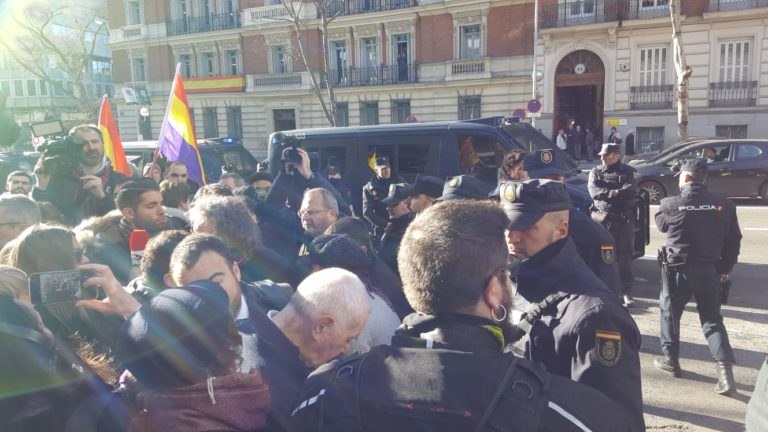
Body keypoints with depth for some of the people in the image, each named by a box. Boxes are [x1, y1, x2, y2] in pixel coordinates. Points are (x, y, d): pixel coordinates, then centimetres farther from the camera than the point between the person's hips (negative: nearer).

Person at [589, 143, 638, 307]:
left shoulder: (627, 171, 8)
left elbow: (630, 191, -9)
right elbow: (594, 191, -7)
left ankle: (627, 292, 10)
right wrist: (616, 192, -13)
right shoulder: (596, 172, 11)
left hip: (624, 220, 0)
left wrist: (606, 193, -11)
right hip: (601, 218, 1)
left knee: (624, 256, 3)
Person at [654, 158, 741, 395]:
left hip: (678, 269, -3)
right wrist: (726, 268, 16)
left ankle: (671, 360, 27)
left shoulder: (671, 204, -11)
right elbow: (734, 240, 5)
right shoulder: (724, 205, -2)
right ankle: (725, 369, 0)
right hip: (709, 270, 3)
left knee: (670, 314, 16)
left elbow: (661, 225, 9)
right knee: (712, 319, 12)